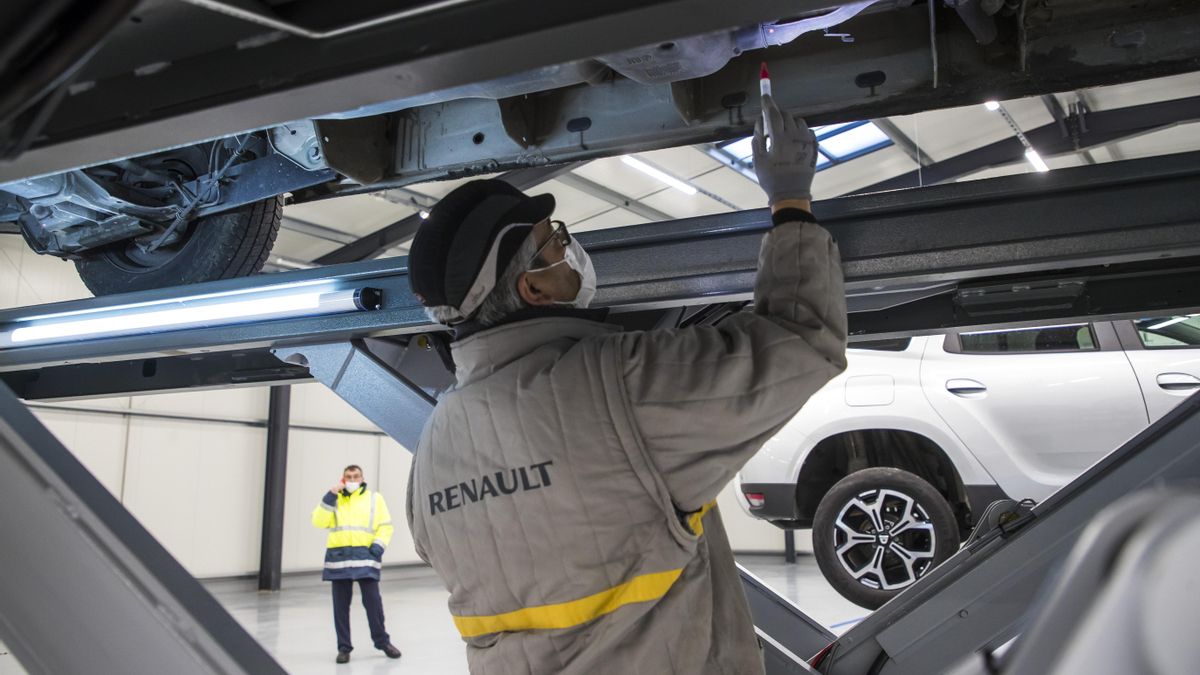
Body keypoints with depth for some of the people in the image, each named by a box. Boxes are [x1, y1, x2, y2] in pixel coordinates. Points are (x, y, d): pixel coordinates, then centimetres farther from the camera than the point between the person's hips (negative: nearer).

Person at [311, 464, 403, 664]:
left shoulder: (374, 498, 11)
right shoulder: (334, 499, 15)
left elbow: (385, 526, 6)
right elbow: (319, 521, 0)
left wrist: (378, 545, -8)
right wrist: (330, 497, -7)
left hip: (365, 556, -2)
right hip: (339, 557, 2)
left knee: (373, 600, -2)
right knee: (341, 604, 4)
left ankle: (382, 641, 14)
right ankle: (344, 647, 15)